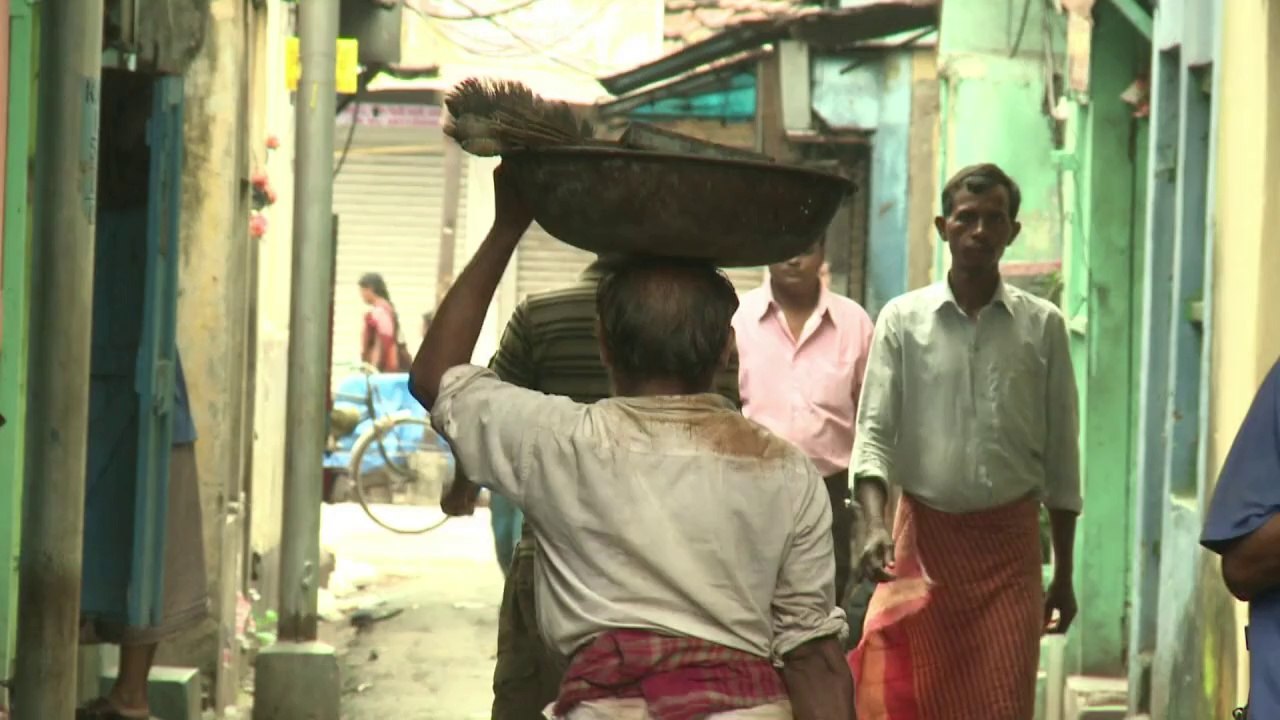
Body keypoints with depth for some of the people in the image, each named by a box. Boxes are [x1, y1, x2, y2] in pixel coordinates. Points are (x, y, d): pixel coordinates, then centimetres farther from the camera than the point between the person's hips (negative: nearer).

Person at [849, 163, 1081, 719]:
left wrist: (1064, 574, 9)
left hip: (1009, 545, 1)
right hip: (924, 536, 0)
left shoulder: (1042, 326, 5)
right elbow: (873, 434, -3)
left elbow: (1061, 456, 9)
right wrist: (875, 526, -20)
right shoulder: (903, 320, 2)